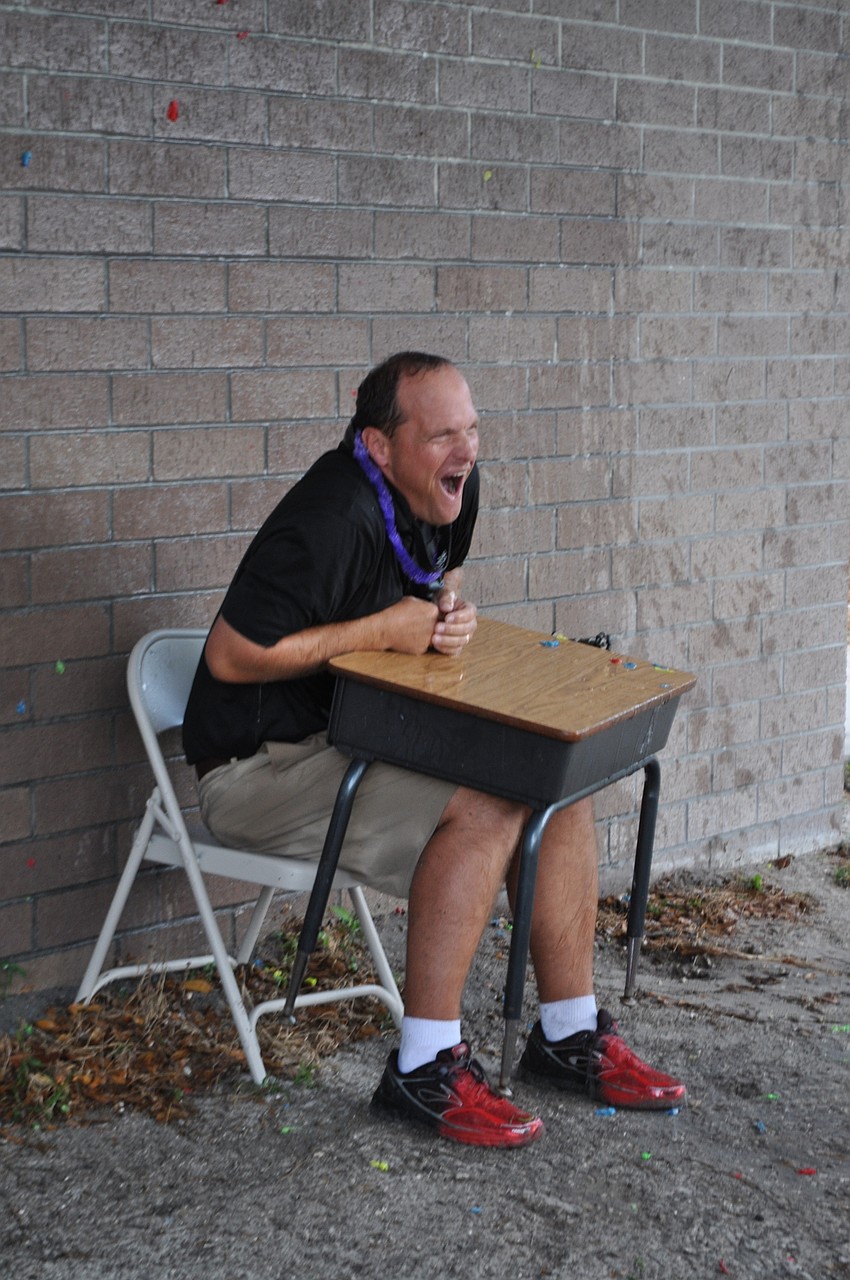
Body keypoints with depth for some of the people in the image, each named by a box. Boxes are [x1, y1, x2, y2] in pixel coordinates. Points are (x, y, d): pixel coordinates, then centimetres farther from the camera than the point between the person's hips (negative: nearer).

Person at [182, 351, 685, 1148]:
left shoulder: (452, 486, 1)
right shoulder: (331, 522, -27)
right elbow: (231, 657, -26)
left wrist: (450, 613, -4)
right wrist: (384, 629, -21)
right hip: (263, 763, -9)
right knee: (485, 808, -27)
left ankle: (571, 1036, 6)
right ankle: (424, 1072, -20)